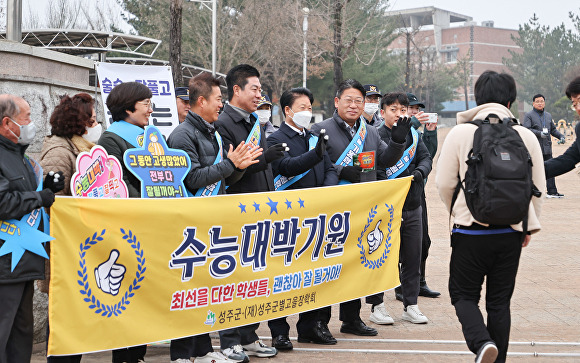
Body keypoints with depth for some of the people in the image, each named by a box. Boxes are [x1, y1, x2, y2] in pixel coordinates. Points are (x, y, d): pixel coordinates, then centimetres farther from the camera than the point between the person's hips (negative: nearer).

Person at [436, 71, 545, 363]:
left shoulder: (460, 133, -7)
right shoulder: (526, 136, 1)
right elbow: (538, 186, 5)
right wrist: (529, 226, 18)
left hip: (471, 231, -3)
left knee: (464, 295, 10)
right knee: (500, 301, 13)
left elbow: (444, 183, -4)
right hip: (511, 233, 3)